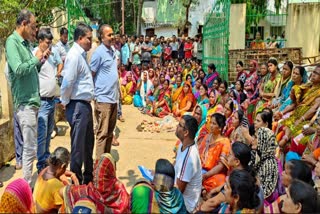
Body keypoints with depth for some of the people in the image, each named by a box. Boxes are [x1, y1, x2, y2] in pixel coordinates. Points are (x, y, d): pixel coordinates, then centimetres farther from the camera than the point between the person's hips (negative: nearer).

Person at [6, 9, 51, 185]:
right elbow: (19, 69, -23)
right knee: (30, 148, -5)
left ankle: (28, 183, 29)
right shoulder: (12, 42, -10)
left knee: (30, 146, 17)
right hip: (24, 102, -9)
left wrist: (41, 60, 5)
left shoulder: (25, 43, 14)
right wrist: (35, 58, -10)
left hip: (32, 100, 9)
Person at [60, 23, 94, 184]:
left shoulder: (81, 54, 14)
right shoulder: (74, 55, -16)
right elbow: (67, 82, -22)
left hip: (85, 105, 10)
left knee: (88, 143, 20)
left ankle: (88, 177, 36)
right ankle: (76, 181, 15)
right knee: (78, 145, 1)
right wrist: (65, 102, -11)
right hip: (77, 106, -10)